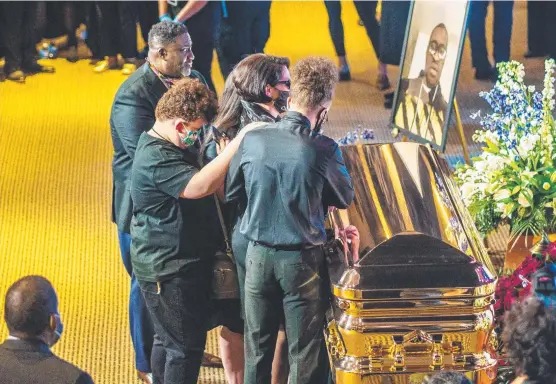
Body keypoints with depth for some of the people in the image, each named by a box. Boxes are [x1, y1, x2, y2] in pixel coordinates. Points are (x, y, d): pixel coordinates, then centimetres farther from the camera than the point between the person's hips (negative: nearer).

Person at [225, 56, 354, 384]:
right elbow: (345, 199, -1)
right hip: (302, 259, -3)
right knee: (305, 354, 10)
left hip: (259, 255, 3)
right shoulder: (323, 149, -18)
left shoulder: (252, 139, -10)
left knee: (257, 348, 16)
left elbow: (231, 193, 4)